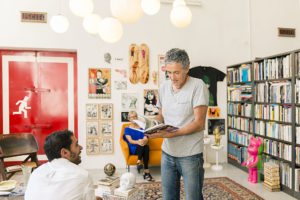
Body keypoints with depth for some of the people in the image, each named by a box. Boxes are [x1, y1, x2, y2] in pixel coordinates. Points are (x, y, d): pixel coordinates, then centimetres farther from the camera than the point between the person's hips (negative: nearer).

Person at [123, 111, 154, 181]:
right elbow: (130, 140, -5)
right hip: (132, 149, -2)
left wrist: (144, 141, -24)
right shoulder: (127, 129, 12)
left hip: (141, 149, 2)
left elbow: (146, 139, 3)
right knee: (141, 145, -36)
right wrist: (137, 142, -28)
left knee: (146, 147, -34)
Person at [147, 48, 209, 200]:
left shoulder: (198, 86, -13)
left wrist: (170, 134, -26)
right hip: (167, 152, 5)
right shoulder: (164, 87, 6)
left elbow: (199, 124, -17)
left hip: (190, 155, -5)